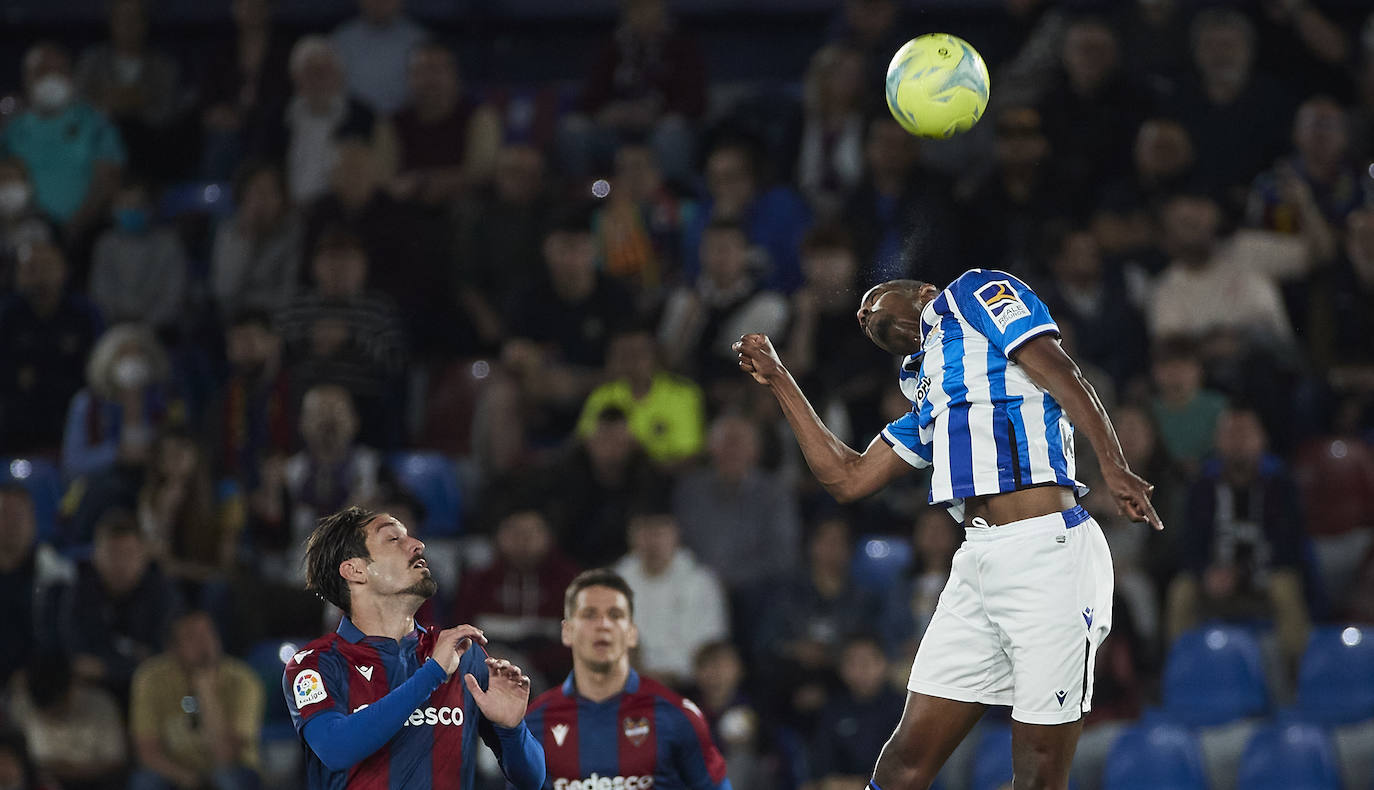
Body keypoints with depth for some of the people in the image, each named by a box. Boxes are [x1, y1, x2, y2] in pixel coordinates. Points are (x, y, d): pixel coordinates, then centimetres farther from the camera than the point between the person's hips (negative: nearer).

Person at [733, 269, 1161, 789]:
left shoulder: (973, 294, 8)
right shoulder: (924, 393, 29)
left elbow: (1060, 373, -6)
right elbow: (847, 479, 32)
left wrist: (1113, 467, -21)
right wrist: (778, 380, 36)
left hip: (1046, 551, -8)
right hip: (978, 562, 8)